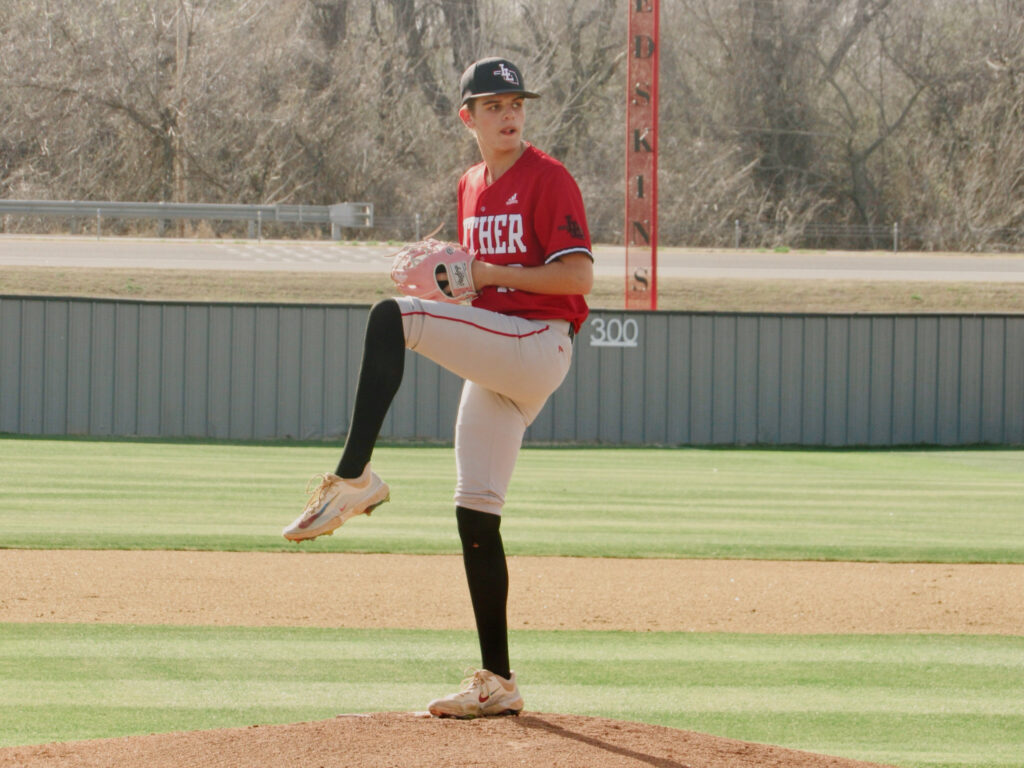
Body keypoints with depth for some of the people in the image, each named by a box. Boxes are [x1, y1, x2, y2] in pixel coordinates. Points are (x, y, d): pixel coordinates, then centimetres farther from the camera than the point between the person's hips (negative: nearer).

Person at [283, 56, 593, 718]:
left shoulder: (548, 180, -6)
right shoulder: (472, 188, 19)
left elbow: (578, 276, -14)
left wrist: (492, 275, -14)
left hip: (538, 343, -9)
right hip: (494, 365, 9)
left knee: (391, 317, -26)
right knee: (476, 511, 4)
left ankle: (355, 477, -30)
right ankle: (497, 683, 7)